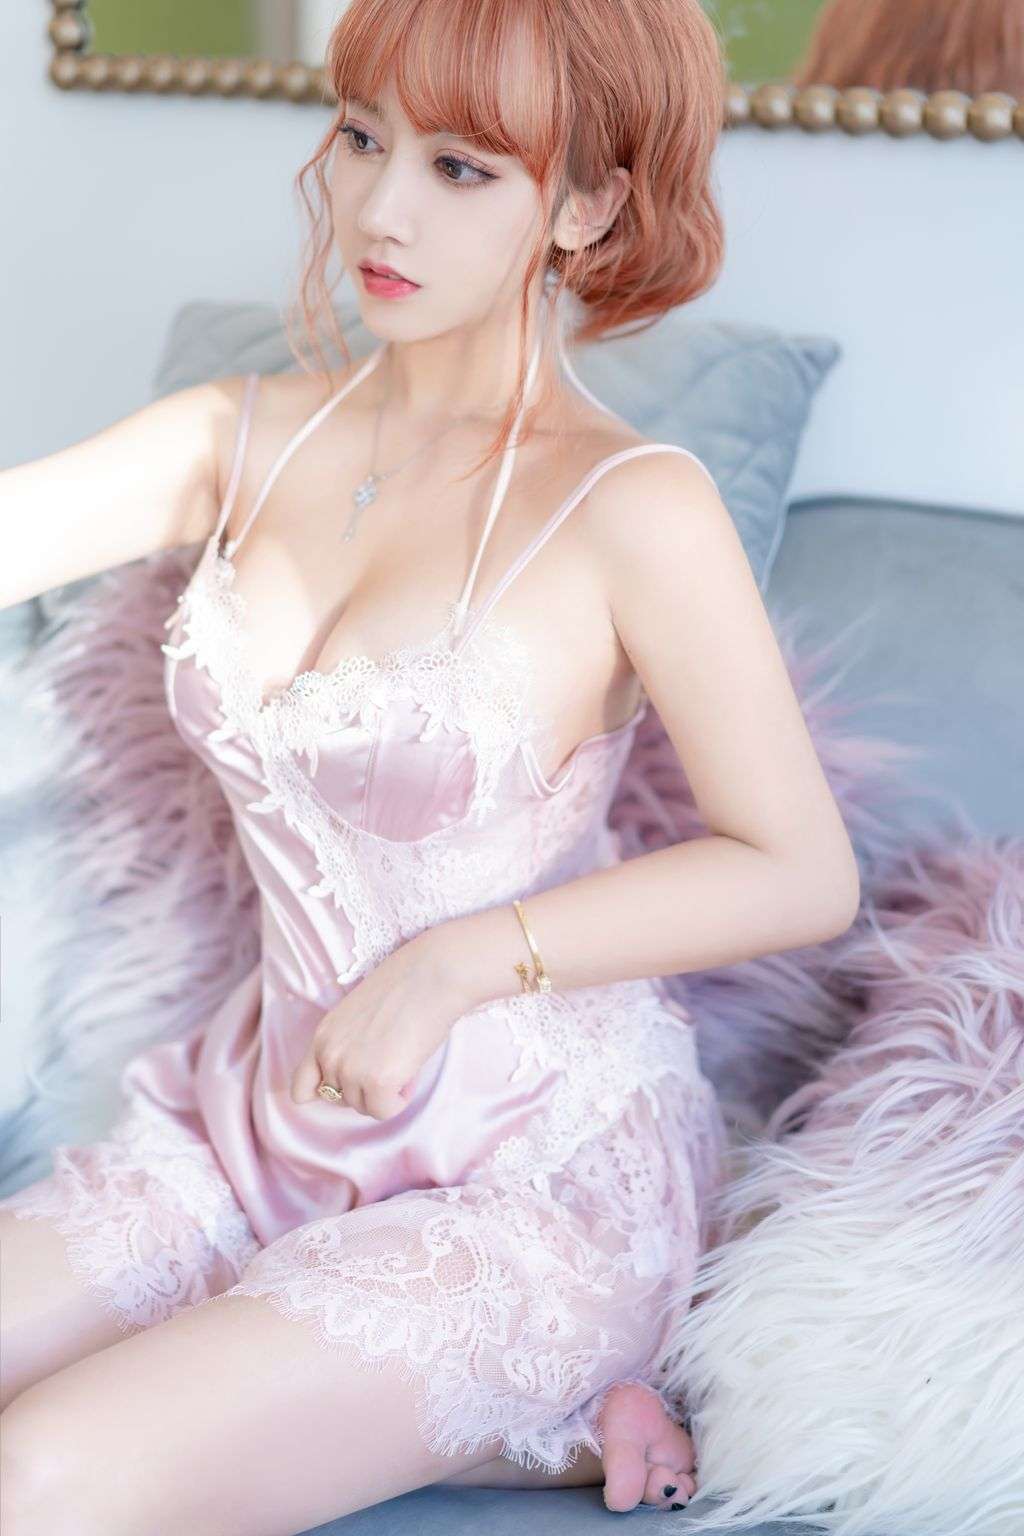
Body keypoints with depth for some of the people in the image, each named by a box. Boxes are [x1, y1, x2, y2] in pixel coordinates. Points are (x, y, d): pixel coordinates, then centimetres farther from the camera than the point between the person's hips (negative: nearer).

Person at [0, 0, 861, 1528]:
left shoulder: (632, 509, -15)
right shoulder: (248, 439, 1)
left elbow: (804, 873, -12)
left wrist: (460, 961, -16)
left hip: (537, 1164, -6)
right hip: (265, 1110, 7)